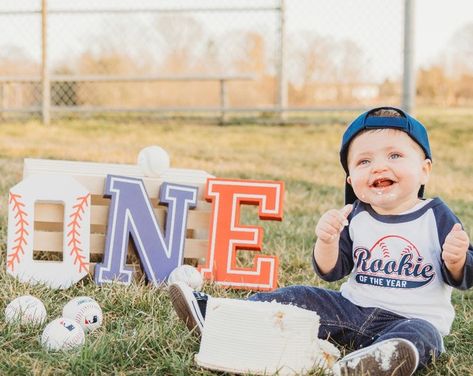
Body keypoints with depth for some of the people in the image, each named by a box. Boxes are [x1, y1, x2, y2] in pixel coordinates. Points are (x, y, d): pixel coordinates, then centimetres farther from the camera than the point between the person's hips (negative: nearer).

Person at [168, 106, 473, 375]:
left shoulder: (436, 216, -4)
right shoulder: (356, 217, 5)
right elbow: (331, 272, 4)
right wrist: (327, 241, -17)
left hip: (413, 318, -5)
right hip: (352, 308, 5)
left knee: (421, 334, -37)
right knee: (298, 298, -4)